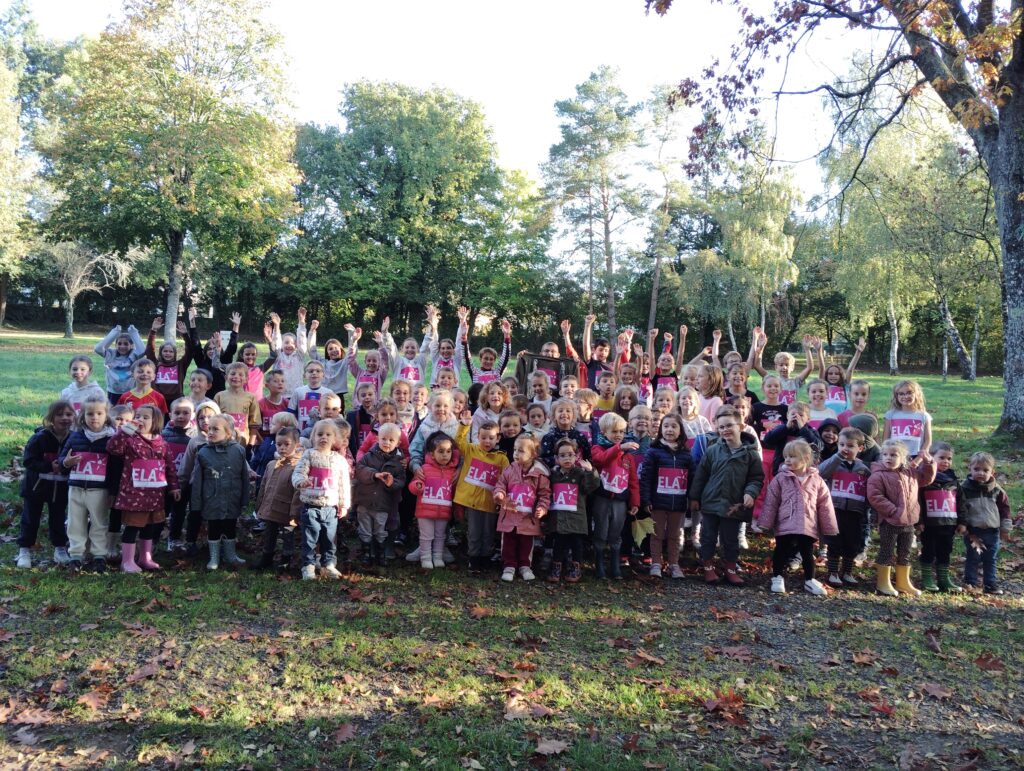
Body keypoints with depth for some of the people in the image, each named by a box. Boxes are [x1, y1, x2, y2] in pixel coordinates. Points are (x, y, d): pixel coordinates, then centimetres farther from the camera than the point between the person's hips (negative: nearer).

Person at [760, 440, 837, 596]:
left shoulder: (816, 480, -1)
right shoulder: (781, 478, -5)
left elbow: (825, 506, 4)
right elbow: (771, 502, -3)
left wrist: (829, 528, 4)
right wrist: (765, 524, -5)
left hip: (808, 527, 1)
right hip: (785, 526, -1)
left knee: (808, 554, 13)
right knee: (781, 552, 8)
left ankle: (810, 580, 27)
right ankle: (777, 578, 23)